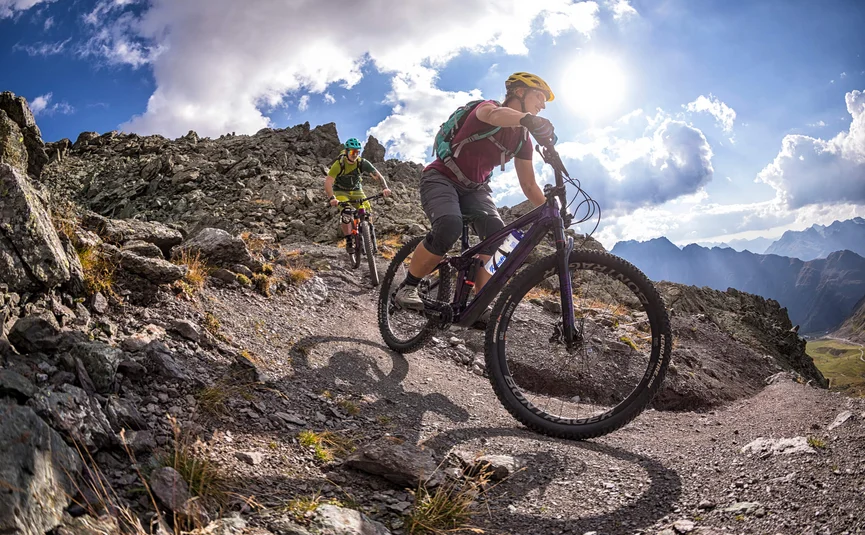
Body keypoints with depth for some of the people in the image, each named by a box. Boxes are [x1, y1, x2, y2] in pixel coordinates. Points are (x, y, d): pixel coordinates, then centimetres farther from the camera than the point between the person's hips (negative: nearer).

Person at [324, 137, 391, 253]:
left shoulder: (362, 163, -18)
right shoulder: (339, 164, -26)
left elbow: (377, 175, -20)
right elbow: (328, 182, -31)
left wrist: (385, 187, -39)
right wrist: (332, 198, -47)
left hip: (356, 190, 3)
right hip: (341, 191, -3)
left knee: (367, 211, -18)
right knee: (346, 213, -27)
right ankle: (349, 241, -13)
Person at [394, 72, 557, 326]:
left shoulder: (522, 138, 5)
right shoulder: (488, 107, -14)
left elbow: (529, 185, 6)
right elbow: (494, 115, -41)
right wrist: (529, 119, -62)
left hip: (475, 188, 6)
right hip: (442, 178, -6)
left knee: (496, 230, -25)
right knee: (449, 226, -35)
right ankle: (408, 287, -16)